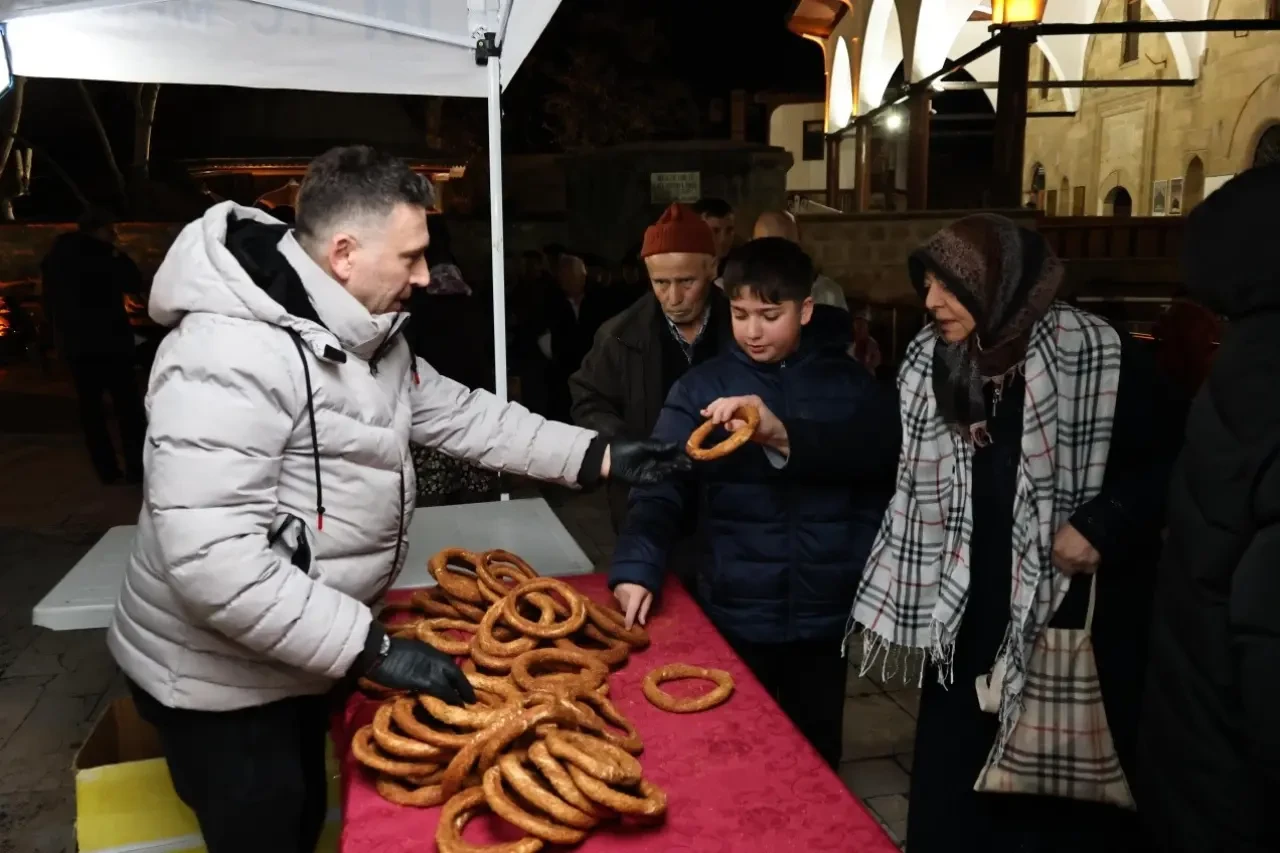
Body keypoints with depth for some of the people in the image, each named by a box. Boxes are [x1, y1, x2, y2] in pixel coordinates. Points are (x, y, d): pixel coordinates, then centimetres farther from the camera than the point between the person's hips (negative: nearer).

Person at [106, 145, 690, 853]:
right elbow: (212, 560, -35)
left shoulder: (366, 336, 1)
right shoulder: (231, 354, -30)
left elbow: (461, 414, 7)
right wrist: (370, 649, -31)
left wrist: (596, 456, 1)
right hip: (222, 681, -8)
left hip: (301, 657, 9)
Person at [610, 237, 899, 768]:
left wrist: (784, 435, -33)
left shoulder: (846, 383, 0)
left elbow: (881, 450, -18)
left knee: (815, 757, 19)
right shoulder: (701, 387, -3)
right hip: (735, 611, -1)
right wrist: (636, 569, -27)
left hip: (823, 611, 1)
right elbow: (660, 485, -11)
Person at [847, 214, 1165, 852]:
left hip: (1075, 616, -4)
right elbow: (917, 489, 7)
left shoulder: (1091, 353, -12)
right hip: (969, 621, 4)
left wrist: (1101, 526, -18)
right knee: (952, 794, 13)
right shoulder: (929, 364, 2)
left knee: (1069, 799, 12)